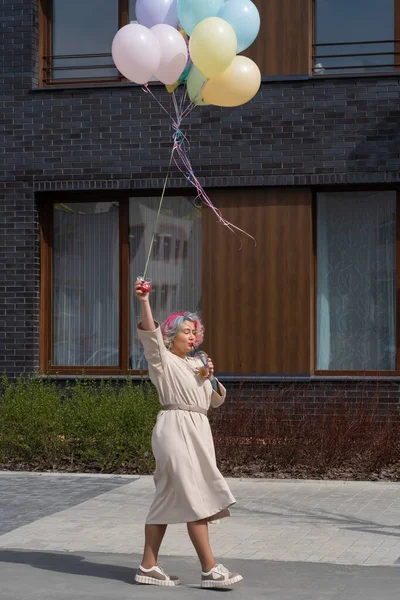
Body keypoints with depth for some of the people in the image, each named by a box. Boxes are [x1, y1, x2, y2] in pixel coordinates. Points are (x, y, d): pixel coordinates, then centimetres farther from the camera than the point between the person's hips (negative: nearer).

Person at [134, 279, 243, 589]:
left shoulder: (196, 364, 20)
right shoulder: (162, 360, -1)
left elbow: (217, 399, 22)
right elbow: (151, 334, -20)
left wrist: (211, 378, 4)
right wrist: (145, 302, -32)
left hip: (197, 432, 8)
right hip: (175, 429, -8)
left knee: (169, 500, 9)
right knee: (196, 499, -11)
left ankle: (149, 566, 13)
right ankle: (210, 569, -11)